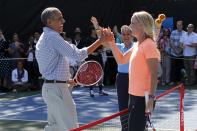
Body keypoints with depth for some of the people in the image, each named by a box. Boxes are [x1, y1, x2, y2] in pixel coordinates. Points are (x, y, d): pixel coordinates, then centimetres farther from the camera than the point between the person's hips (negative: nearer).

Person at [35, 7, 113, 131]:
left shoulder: (44, 38, 15)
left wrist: (66, 80, 21)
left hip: (50, 87, 11)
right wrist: (101, 40, -21)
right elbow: (78, 55, -24)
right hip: (56, 88, -10)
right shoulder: (53, 37, -18)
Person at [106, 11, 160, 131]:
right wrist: (111, 43, 10)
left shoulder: (148, 45, -15)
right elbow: (121, 60, 21)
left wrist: (151, 98, -24)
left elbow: (154, 74, -19)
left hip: (143, 98, -9)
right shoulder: (137, 45, 12)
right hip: (134, 96, 9)